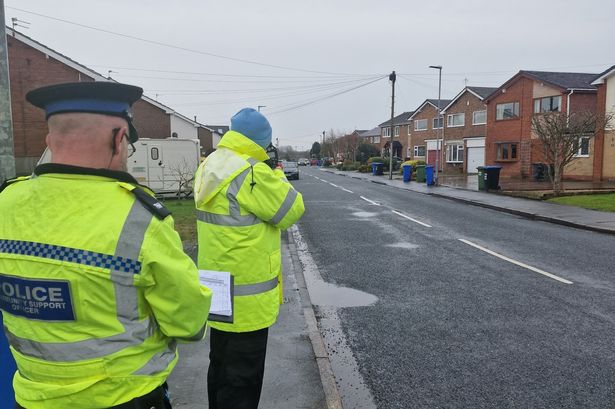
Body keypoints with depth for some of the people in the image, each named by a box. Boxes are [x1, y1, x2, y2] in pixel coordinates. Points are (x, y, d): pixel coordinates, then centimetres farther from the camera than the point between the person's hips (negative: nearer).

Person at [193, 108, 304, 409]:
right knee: (242, 376, 6)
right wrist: (277, 177, 0)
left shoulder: (209, 167, 6)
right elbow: (291, 210, -13)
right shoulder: (251, 173, -23)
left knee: (221, 366, 24)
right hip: (246, 296, -9)